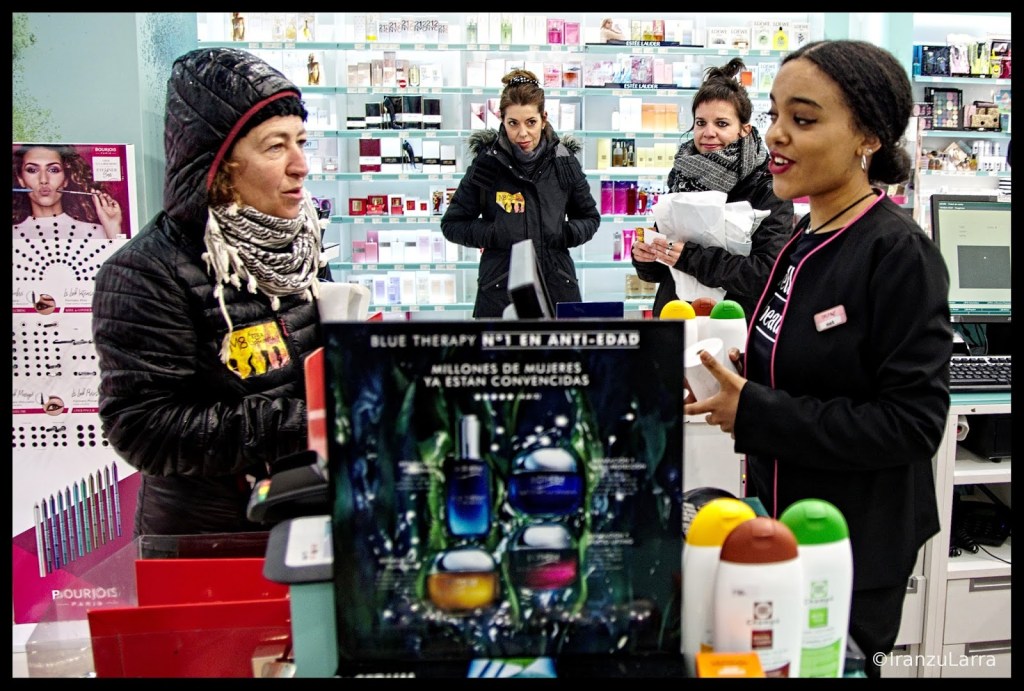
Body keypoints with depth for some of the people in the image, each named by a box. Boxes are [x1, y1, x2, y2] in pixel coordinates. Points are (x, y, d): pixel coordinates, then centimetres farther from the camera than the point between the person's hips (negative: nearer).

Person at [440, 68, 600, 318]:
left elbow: (590, 217, 16)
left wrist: (568, 233, -5)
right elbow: (452, 224, 4)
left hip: (558, 288, 2)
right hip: (500, 290, -2)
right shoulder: (486, 163, -3)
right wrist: (491, 235, -13)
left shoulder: (564, 161, 3)